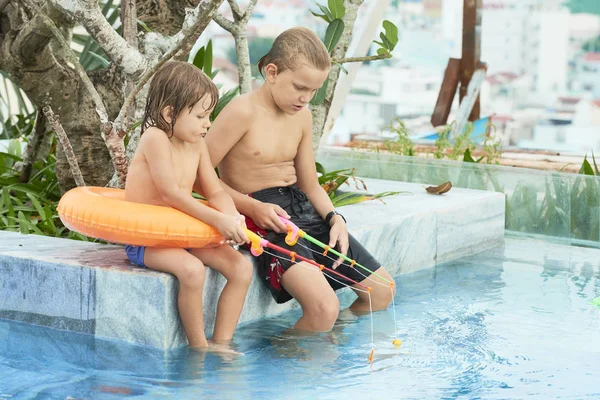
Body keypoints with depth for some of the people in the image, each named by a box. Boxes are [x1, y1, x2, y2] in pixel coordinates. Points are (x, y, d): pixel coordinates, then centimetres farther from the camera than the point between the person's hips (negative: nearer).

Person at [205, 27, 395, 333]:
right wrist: (253, 208, -21)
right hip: (261, 217, -8)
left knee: (382, 291, 9)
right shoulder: (242, 112, -12)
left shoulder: (302, 116, 11)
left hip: (301, 206, 8)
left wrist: (333, 217, -2)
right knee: (324, 308, -28)